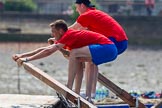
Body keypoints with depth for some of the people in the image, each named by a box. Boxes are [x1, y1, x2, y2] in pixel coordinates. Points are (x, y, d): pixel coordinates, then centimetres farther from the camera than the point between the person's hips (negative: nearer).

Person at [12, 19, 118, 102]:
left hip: (107, 48, -10)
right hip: (111, 49, 10)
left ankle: (69, 88, -12)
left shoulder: (69, 35, -11)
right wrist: (21, 55, 16)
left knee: (74, 54, -18)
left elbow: (49, 51, -18)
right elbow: (45, 49, 18)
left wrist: (27, 59, -17)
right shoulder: (67, 38, 17)